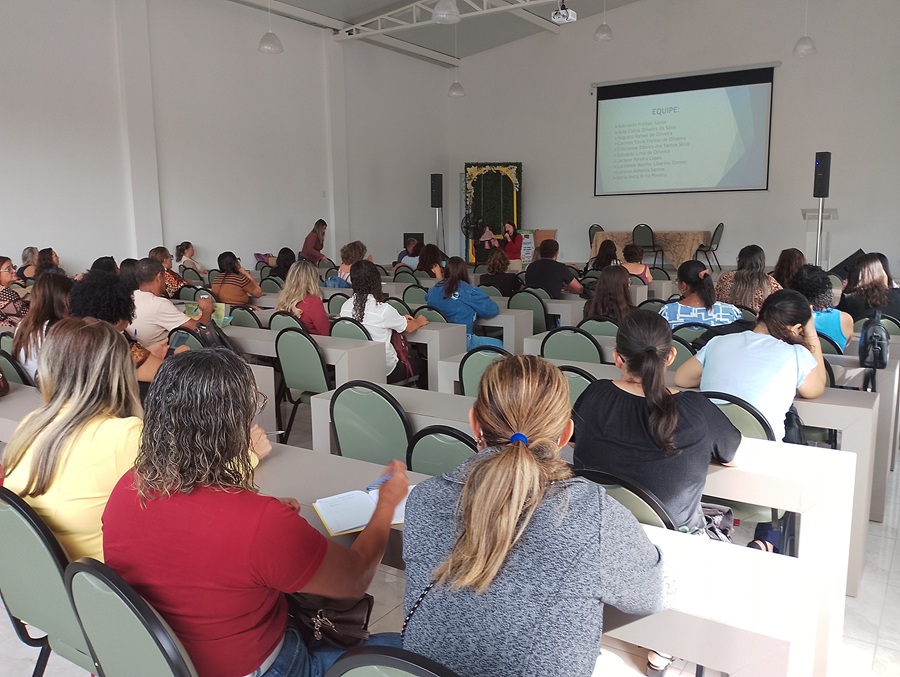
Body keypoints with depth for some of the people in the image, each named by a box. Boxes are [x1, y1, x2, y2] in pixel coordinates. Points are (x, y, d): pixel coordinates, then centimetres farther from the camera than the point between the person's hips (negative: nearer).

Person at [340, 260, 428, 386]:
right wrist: (420, 321, 19)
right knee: (424, 365, 18)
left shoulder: (345, 307, -5)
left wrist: (400, 319, 21)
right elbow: (409, 328, -4)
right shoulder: (383, 309, -22)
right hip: (384, 370, -6)